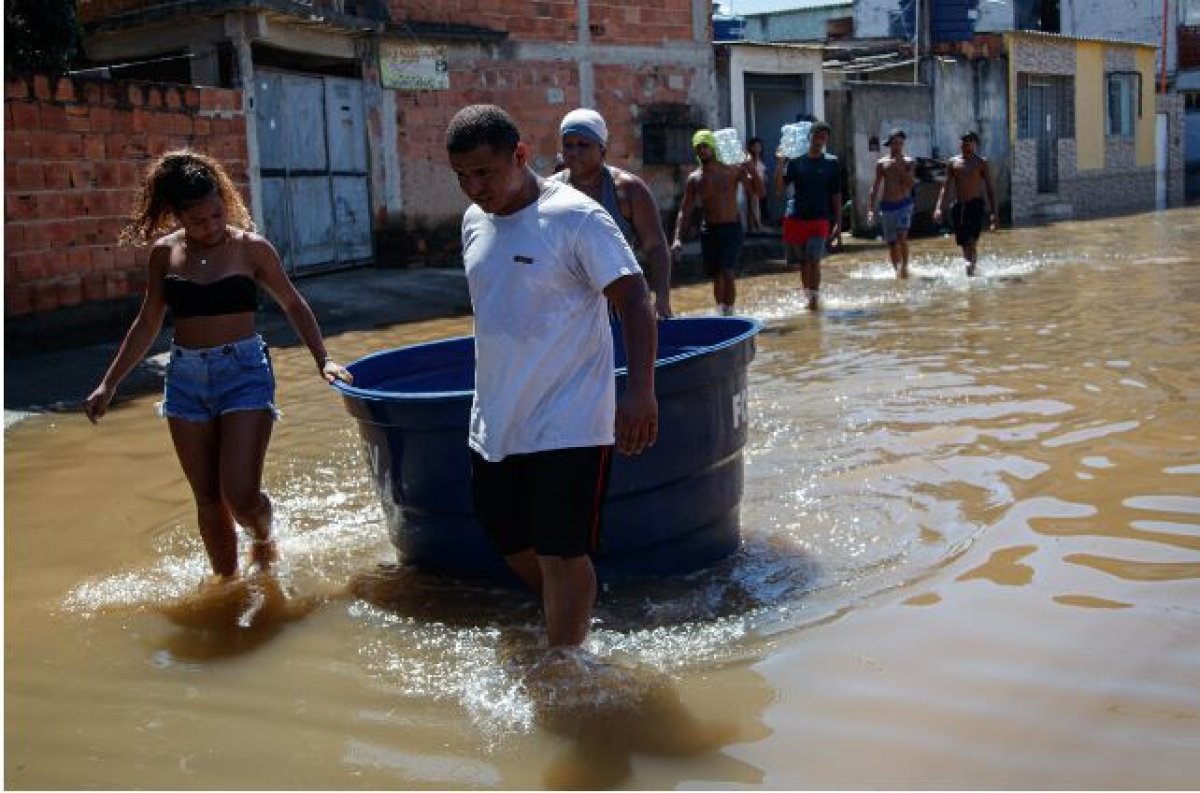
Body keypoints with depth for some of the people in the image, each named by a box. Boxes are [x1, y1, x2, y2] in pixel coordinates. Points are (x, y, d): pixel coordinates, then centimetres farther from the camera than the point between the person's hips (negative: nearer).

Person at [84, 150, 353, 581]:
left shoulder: (251, 247, -4)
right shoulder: (164, 252, 4)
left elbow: (293, 305, 7)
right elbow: (148, 323, 12)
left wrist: (323, 359, -1)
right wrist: (108, 384, 12)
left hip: (244, 372, -3)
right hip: (186, 378, 3)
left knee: (240, 495, -12)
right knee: (208, 499, 7)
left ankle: (264, 538, 22)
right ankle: (226, 580, 24)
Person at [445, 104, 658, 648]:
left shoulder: (576, 217, -15)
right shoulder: (474, 221, 8)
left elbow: (634, 301, -19)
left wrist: (640, 390, -30)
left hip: (567, 425, -8)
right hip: (496, 422, 8)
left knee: (560, 554, -5)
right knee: (510, 543, 19)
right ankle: (572, 622, 43)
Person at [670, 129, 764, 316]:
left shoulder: (732, 171, -2)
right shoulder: (694, 179, 4)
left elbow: (758, 191, 1)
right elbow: (684, 211, 5)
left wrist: (752, 171, -18)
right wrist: (677, 239, -6)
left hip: (732, 229, -3)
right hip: (709, 230, 3)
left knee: (728, 274, -16)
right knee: (716, 278, 9)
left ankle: (728, 314, -11)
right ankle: (722, 313, 24)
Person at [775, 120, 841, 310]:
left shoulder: (831, 163, 3)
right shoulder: (795, 162, 3)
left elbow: (836, 195, 6)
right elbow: (779, 190, -1)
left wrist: (838, 222, 1)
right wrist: (780, 165, -11)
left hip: (819, 219, -2)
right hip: (795, 218, 2)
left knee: (814, 260, -13)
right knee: (803, 262, 9)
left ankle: (814, 297, -6)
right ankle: (809, 296, 23)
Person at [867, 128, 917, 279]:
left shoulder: (909, 162, 2)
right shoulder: (882, 163, 4)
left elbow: (911, 183, -9)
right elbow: (875, 187, 6)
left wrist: (900, 168, -15)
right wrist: (870, 209, 1)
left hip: (904, 204, -2)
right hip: (887, 206, 2)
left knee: (902, 237, -20)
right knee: (891, 242, 6)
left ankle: (904, 267, -15)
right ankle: (896, 269, 19)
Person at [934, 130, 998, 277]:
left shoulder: (981, 163, 3)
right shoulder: (953, 162, 12)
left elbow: (990, 189, 3)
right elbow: (946, 187, 11)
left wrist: (993, 213, -5)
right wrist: (938, 208, -1)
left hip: (975, 205, -4)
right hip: (958, 206, 4)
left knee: (972, 242, -19)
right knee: (964, 245, 8)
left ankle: (971, 270, -24)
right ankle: (971, 268, 22)